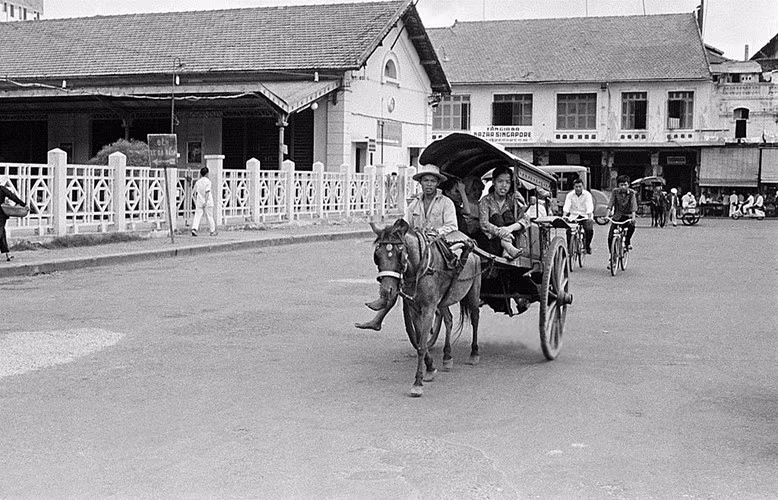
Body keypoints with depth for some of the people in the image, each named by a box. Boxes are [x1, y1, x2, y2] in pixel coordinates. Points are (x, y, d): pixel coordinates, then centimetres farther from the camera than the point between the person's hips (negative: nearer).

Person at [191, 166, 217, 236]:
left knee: (197, 215, -2)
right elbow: (207, 192, -16)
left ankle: (194, 229, -21)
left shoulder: (198, 182, 7)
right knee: (209, 217, 6)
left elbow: (195, 192, 13)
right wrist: (206, 201, -18)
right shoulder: (208, 181, -8)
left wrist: (195, 202, 22)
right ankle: (212, 231, 15)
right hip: (208, 203, -4)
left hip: (199, 202, 4)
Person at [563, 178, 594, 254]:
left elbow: (589, 207, -18)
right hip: (573, 215, 1)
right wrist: (564, 216, -32)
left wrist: (590, 217, -35)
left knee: (589, 229, -23)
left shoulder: (587, 194, -6)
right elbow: (566, 206, -14)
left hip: (585, 216, -1)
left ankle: (587, 245, 4)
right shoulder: (570, 195, -2)